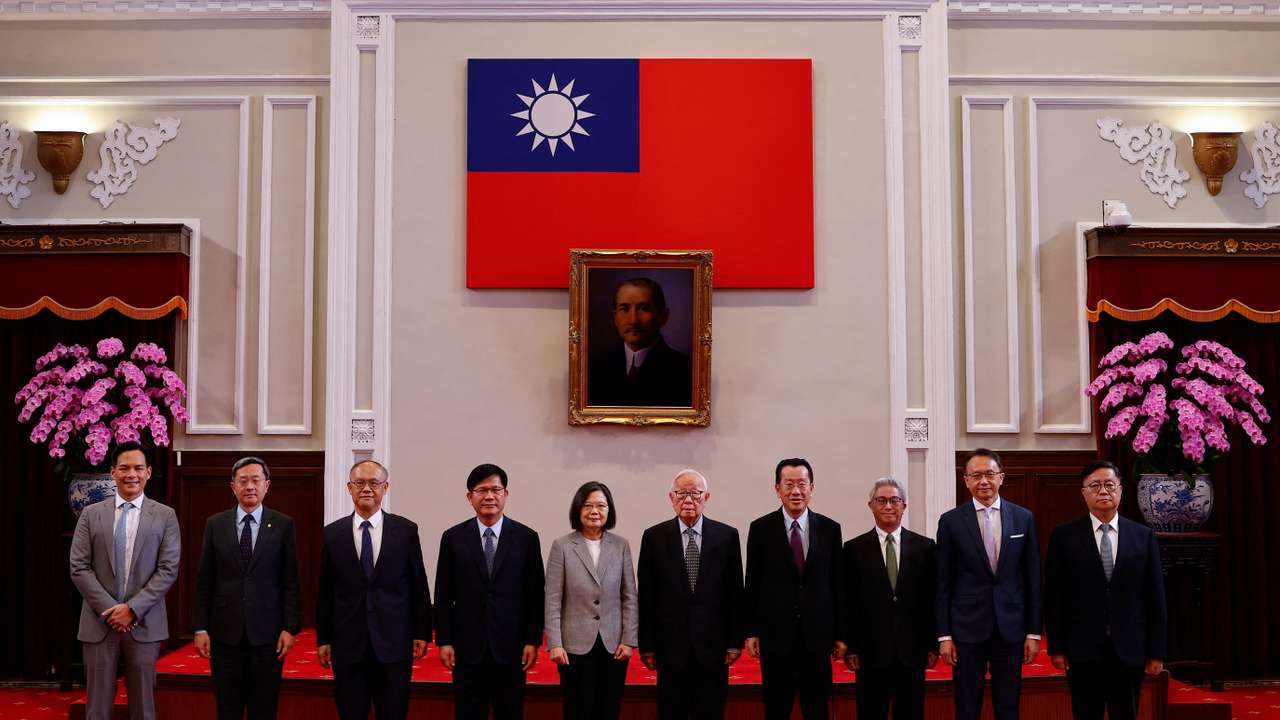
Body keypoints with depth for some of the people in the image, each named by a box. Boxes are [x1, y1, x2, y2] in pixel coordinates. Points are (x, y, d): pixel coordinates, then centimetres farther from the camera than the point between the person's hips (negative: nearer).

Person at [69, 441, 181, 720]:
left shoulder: (165, 516, 3)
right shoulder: (91, 514, 6)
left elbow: (168, 569, -4)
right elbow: (79, 569, 0)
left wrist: (133, 608, -12)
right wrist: (108, 608, -10)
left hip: (145, 623, -1)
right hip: (99, 622, 1)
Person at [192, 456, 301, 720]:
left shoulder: (283, 525, 0)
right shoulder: (215, 524, 5)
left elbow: (291, 582, 0)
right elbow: (204, 582, 5)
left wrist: (290, 628, -6)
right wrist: (200, 628, 0)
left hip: (267, 632, -1)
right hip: (225, 631, 1)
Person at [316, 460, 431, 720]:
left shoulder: (406, 530, 1)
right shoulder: (333, 533, 4)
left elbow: (419, 586, 3)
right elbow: (325, 592, 7)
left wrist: (422, 633, 1)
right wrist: (323, 639, 5)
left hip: (394, 643, -1)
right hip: (348, 644, 1)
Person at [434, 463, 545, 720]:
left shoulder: (526, 538, 1)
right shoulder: (453, 538, 2)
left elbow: (535, 595, 2)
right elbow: (443, 595, 4)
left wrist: (533, 641, -2)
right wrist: (444, 641, -1)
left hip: (510, 646, 0)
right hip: (467, 646, 0)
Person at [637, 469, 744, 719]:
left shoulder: (727, 536, 2)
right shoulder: (654, 537, 1)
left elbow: (735, 592, 4)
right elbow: (646, 595, 1)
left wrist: (735, 642, 1)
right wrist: (646, 645, -1)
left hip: (713, 646, 0)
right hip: (671, 646, 0)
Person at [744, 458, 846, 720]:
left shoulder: (830, 529, 3)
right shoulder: (761, 529, 0)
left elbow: (838, 584, 5)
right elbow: (752, 583, 2)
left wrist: (840, 635, 4)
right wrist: (751, 631, 0)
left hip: (817, 635, 1)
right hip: (775, 635, -1)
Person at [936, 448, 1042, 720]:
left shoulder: (1023, 518, 4)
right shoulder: (950, 521, -1)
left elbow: (1032, 579, 6)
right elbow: (943, 584, 0)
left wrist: (1034, 632, 3)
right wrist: (944, 635, -4)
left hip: (1011, 627, 1)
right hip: (967, 627, -1)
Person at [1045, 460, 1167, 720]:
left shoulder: (1143, 536, 5)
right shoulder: (1064, 536, 0)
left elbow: (1155, 596, 5)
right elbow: (1053, 596, 0)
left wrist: (1156, 651, 2)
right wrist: (1056, 647, -4)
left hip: (1129, 649, 1)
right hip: (1083, 649, -1)